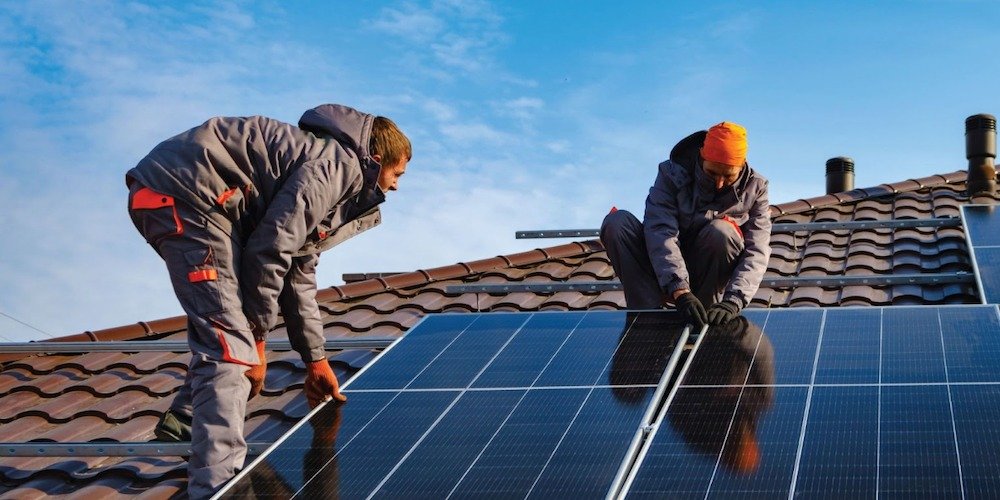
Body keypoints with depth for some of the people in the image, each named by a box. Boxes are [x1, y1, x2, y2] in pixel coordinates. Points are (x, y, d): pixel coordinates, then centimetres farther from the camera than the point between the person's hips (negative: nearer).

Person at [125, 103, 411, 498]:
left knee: (226, 321, 25)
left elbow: (298, 272, 29)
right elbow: (269, 252, -13)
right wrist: (257, 338, -4)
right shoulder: (336, 165, -8)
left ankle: (185, 420, 37)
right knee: (230, 343, -15)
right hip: (180, 193, -11)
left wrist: (315, 358, 32)